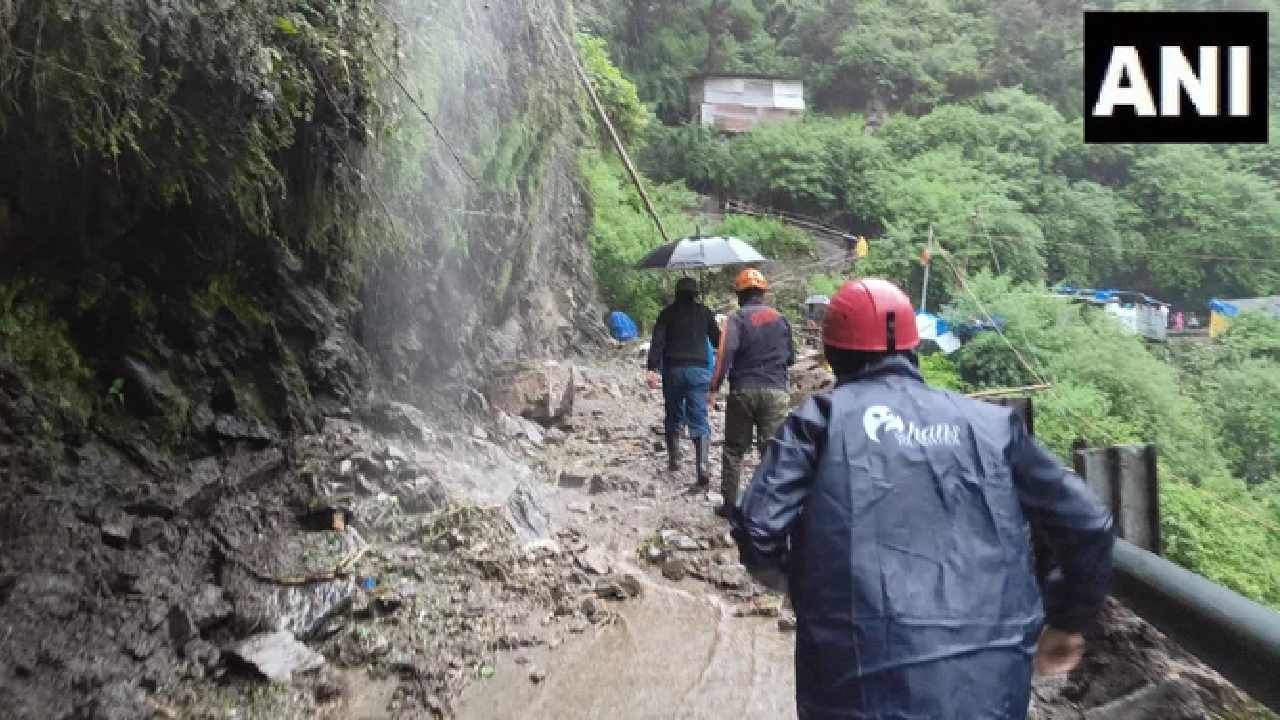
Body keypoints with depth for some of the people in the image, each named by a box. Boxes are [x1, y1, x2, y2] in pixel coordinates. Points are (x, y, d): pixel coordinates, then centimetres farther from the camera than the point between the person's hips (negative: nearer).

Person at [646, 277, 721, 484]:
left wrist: (652, 369, -11)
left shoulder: (667, 313, 6)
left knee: (673, 416, 17)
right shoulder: (704, 312, 8)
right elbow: (717, 340, 12)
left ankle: (674, 459, 20)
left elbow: (657, 341, -5)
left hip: (673, 369, 0)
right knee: (699, 420, -3)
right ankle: (702, 464, -18)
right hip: (698, 369, 0)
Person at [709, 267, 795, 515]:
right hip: (776, 392, 2)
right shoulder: (781, 319, 8)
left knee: (734, 450, 10)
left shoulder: (736, 319, -4)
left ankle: (729, 504, 14)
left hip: (743, 391, -2)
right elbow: (791, 358, 14)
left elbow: (725, 352, -18)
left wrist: (714, 386, -15)